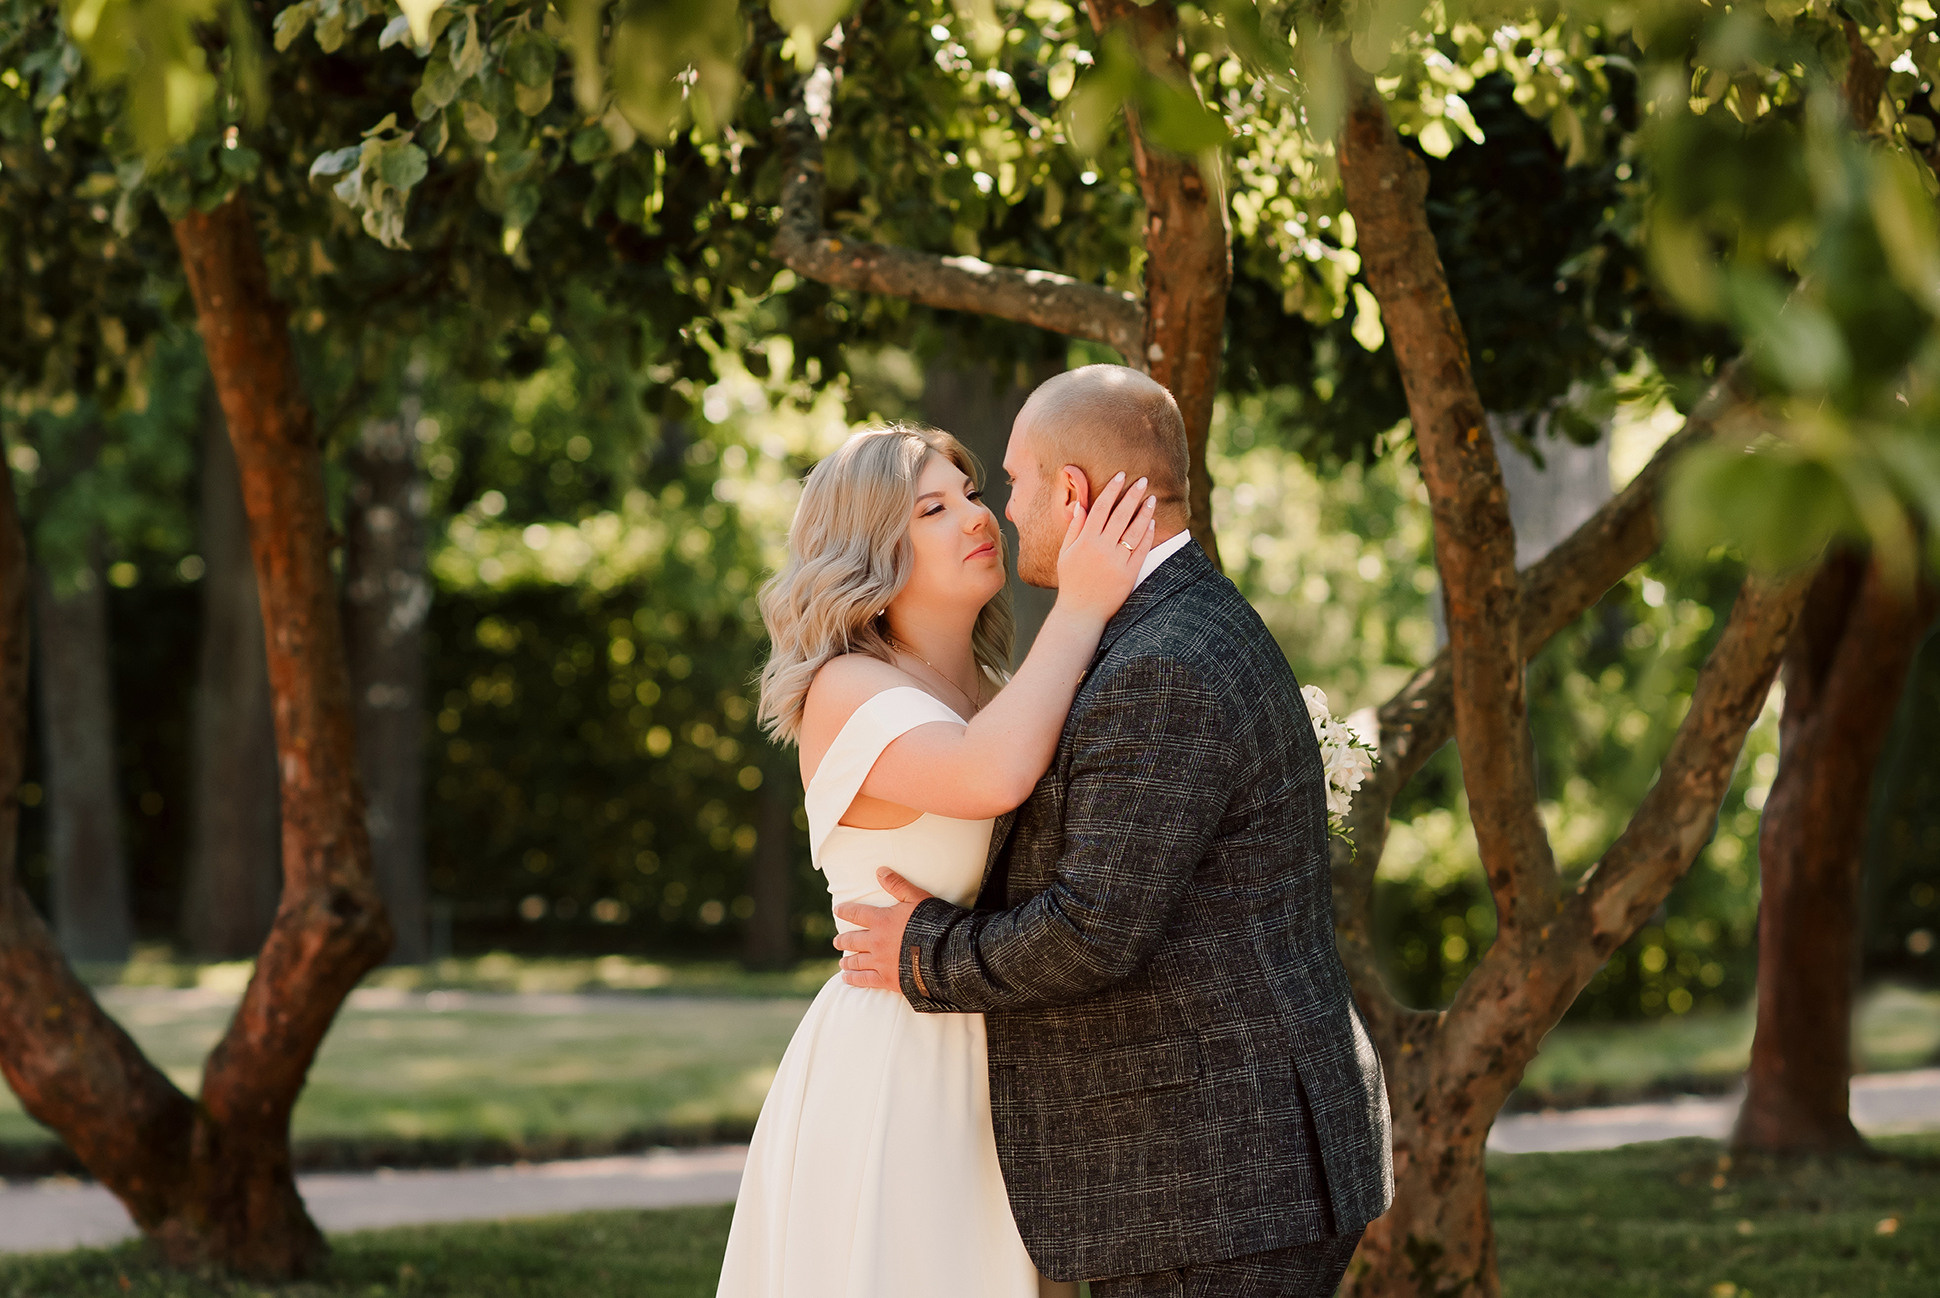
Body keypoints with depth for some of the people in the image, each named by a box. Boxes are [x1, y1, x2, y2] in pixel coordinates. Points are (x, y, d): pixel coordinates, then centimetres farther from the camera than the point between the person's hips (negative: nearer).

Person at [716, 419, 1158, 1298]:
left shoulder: (994, 701, 15)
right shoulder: (846, 691, -11)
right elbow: (989, 777, -30)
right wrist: (1081, 607, -22)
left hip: (991, 1095, 8)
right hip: (888, 1084, -8)